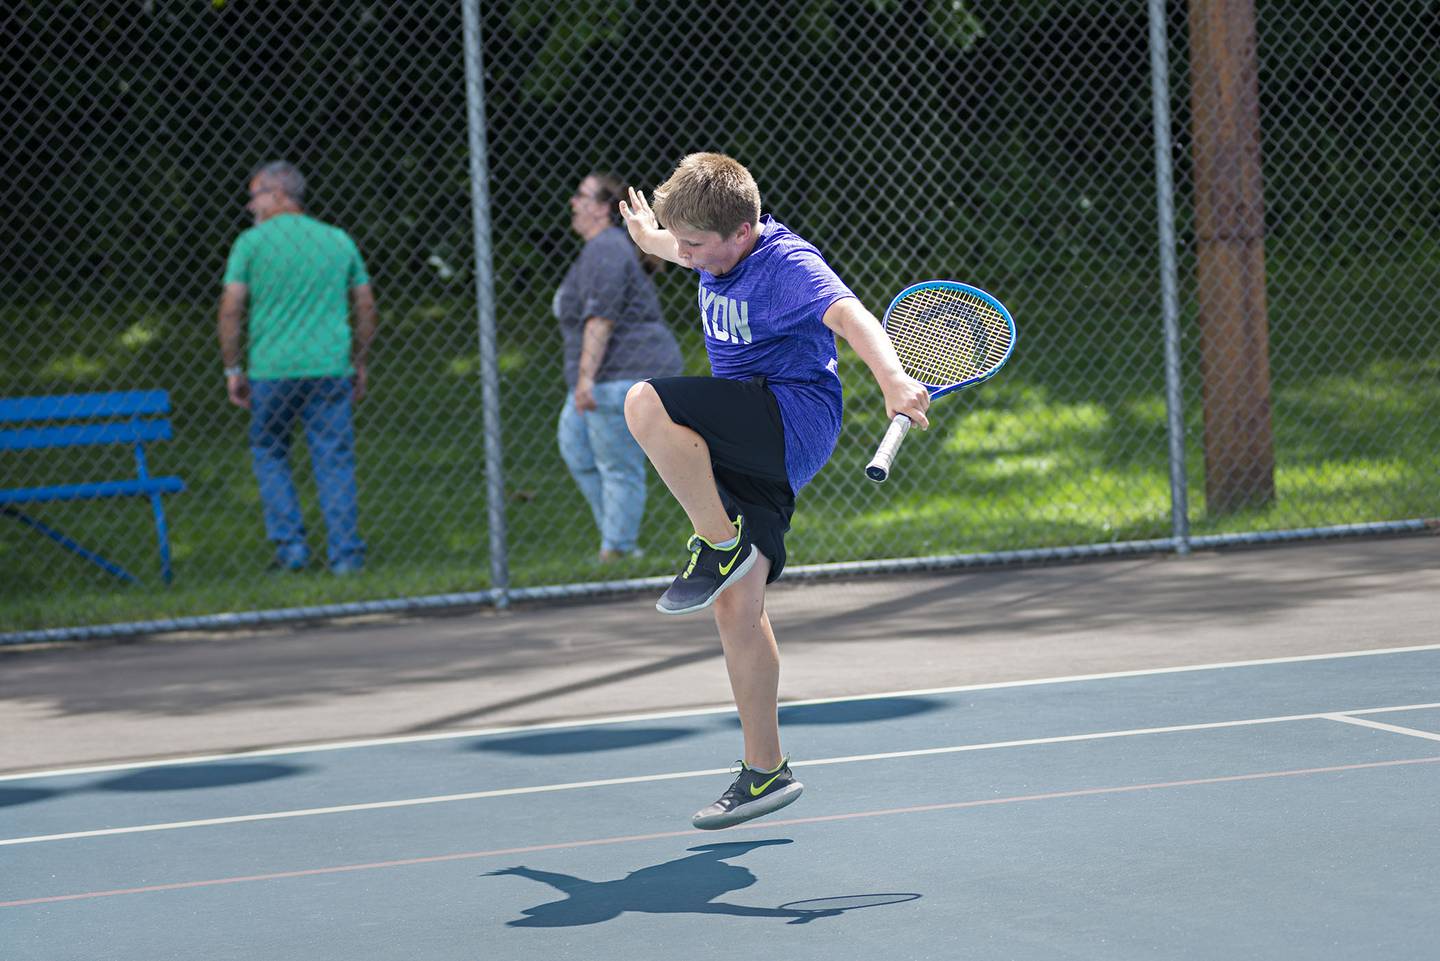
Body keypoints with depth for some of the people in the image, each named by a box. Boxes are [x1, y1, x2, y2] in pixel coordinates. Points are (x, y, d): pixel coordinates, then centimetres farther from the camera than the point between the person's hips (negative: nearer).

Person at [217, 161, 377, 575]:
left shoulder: (252, 242, -1)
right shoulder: (338, 240, 9)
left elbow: (231, 309, -5)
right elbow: (366, 307, 10)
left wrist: (232, 369, 2)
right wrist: (359, 363, 18)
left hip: (272, 370, -2)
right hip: (331, 368, 2)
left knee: (269, 454, 14)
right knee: (335, 460, 4)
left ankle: (290, 545, 6)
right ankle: (345, 554, 0)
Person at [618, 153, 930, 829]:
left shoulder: (787, 265, -16)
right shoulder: (719, 251, 11)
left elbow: (848, 316, -34)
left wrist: (891, 378, -51)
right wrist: (648, 238, 58)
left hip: (794, 422, -9)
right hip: (749, 450, 9)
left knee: (645, 404, -29)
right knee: (735, 605, 3)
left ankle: (721, 545, -17)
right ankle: (765, 770, 7)